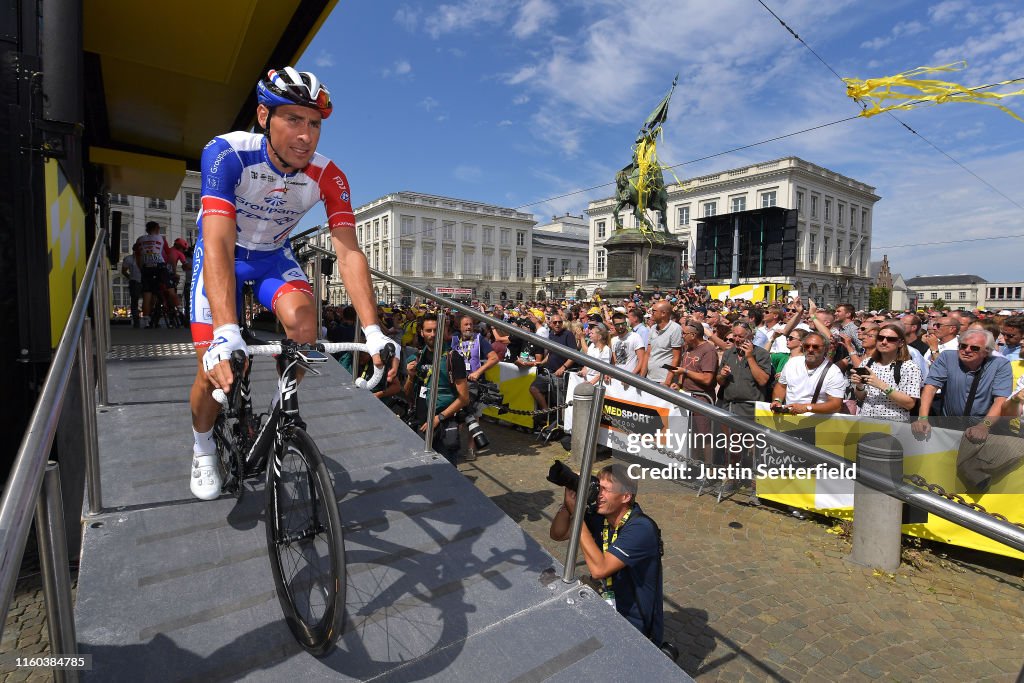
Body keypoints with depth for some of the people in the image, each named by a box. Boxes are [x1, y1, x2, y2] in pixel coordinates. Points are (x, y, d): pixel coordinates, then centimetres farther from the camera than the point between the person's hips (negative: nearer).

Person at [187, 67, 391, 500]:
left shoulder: (328, 177, -23)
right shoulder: (227, 153, -30)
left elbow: (349, 254, -29)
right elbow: (218, 243, -41)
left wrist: (373, 331, -41)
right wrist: (226, 334, -54)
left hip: (273, 255, 2)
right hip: (222, 253, -1)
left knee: (303, 320, -30)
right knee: (215, 370, -11)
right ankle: (203, 449, 22)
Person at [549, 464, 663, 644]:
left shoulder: (641, 529, -26)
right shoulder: (600, 517, -8)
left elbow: (599, 569, -33)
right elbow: (557, 534, -3)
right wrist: (567, 503, -20)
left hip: (634, 621, -6)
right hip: (609, 601, 6)